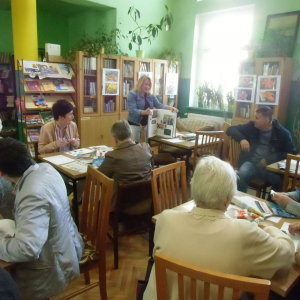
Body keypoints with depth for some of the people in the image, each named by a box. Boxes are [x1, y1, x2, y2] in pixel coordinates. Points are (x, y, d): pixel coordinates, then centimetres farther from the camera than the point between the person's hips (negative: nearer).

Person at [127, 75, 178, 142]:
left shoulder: (151, 96, 10)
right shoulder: (132, 94, -8)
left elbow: (159, 105, -1)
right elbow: (133, 110, -20)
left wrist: (169, 107, -21)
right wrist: (144, 112, -38)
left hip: (147, 125, 5)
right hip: (135, 125, -5)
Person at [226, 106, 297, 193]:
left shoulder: (283, 133, 2)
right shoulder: (252, 126, 7)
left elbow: (292, 152, 2)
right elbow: (231, 129, 11)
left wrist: (270, 159, -12)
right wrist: (242, 139, -12)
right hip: (252, 162, 1)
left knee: (278, 180, -32)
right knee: (241, 175, -33)